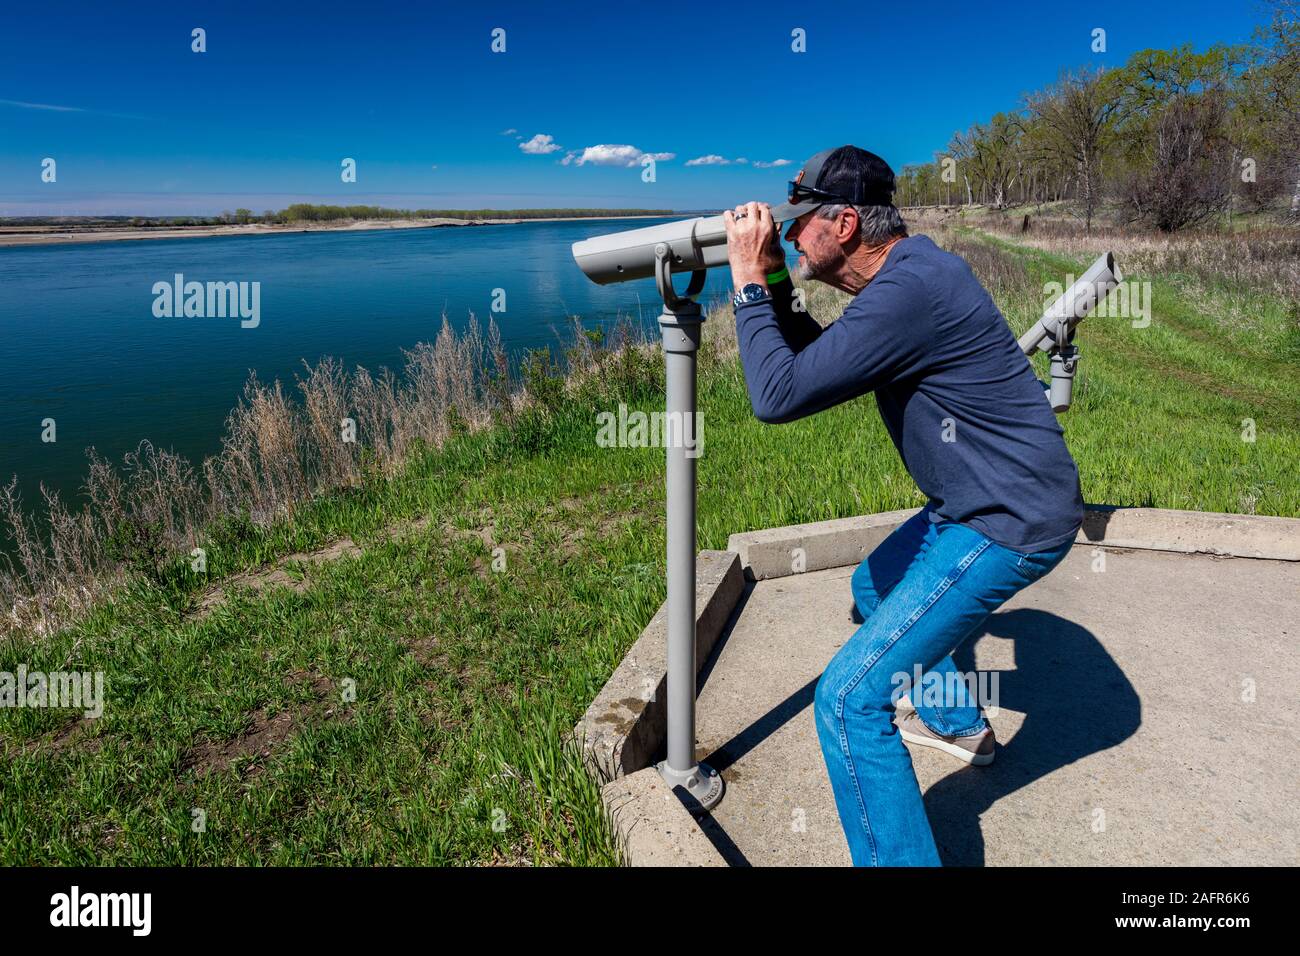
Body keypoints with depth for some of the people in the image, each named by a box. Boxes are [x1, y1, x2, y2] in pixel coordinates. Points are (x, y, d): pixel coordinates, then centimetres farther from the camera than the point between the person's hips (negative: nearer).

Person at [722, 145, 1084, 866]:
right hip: (980, 501, 11)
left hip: (1009, 523, -11)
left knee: (849, 699, -13)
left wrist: (749, 283, -16)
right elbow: (819, 361, 16)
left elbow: (778, 396, -28)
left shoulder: (908, 291, -26)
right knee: (875, 588, 33)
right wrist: (775, 287, 2)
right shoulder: (911, 267, 7)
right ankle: (958, 723, 51)